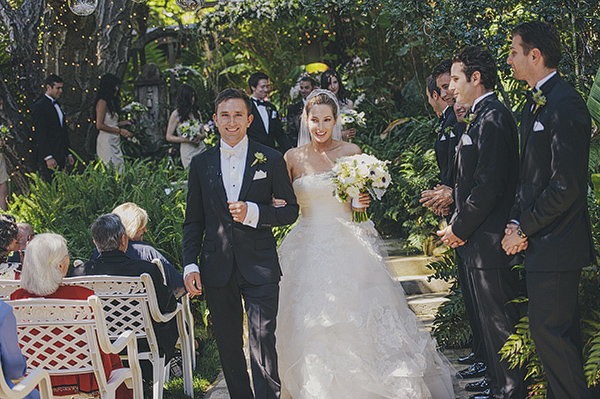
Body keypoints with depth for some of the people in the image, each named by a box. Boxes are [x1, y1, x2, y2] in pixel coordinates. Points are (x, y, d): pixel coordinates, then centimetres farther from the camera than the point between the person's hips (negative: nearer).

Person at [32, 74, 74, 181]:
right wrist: (48, 157, -19)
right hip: (51, 157, -8)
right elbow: (40, 135, -14)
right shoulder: (40, 106, -9)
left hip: (61, 156, 8)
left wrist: (68, 154, 19)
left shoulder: (57, 104, 19)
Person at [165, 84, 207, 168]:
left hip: (201, 148, 4)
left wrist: (199, 137, -9)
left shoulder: (196, 113, 11)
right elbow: (169, 137, -2)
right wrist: (186, 140, -16)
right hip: (188, 152, -4)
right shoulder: (176, 114, -3)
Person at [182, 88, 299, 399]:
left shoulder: (271, 160, 2)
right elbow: (193, 221, 10)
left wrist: (253, 213, -14)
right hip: (217, 267, 2)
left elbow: (291, 210, 3)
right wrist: (190, 264, 0)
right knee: (228, 345, 10)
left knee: (263, 341, -7)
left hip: (260, 267, -2)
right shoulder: (201, 164, 8)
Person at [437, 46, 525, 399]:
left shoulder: (492, 118, -17)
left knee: (500, 322, -2)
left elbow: (489, 185, -23)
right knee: (492, 319, 17)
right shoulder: (483, 116, 15)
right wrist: (458, 224, 10)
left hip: (489, 241, -10)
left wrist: (460, 228, -14)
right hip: (480, 242, 10)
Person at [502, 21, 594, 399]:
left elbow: (565, 186, -22)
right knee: (559, 329, 16)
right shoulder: (535, 102, 14)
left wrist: (524, 229, -13)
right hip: (540, 240, 10)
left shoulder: (565, 104, -17)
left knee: (549, 329, -6)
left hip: (555, 242, -10)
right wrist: (517, 222, 3)